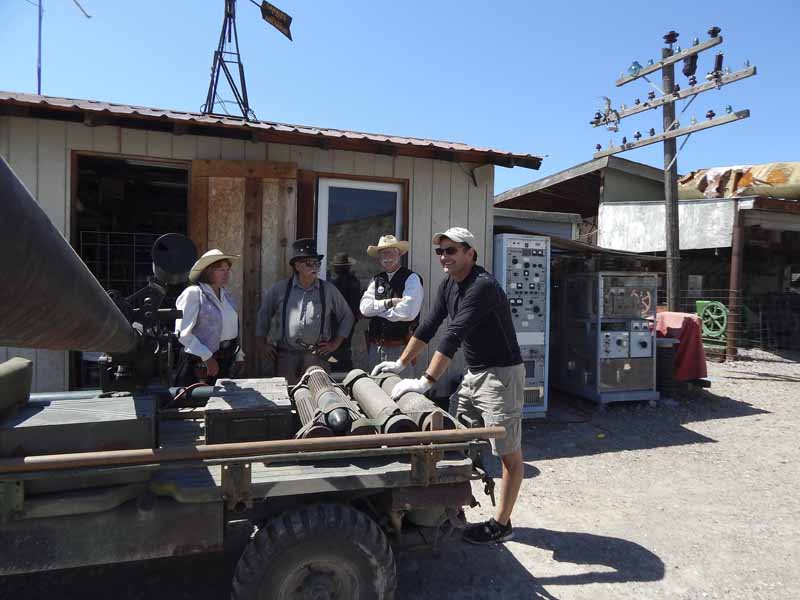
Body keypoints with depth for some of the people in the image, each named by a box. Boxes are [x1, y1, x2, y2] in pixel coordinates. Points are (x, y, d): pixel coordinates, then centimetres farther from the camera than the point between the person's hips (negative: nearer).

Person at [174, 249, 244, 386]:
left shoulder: (225, 294, 13)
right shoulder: (193, 294, -10)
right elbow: (182, 333, -17)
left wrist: (238, 355, 15)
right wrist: (207, 357, -17)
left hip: (226, 363, 7)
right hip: (200, 364, -7)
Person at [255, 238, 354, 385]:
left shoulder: (329, 290, 6)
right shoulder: (279, 289, 7)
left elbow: (347, 316, 16)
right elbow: (263, 315, 18)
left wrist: (335, 343, 11)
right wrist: (263, 344, 14)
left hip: (317, 357, 0)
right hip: (286, 356, 0)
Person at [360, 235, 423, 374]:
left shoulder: (412, 279, -5)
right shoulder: (376, 280, 11)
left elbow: (408, 312, -18)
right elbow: (364, 308, -1)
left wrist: (377, 308, -7)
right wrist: (389, 303, -14)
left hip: (399, 348, -5)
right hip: (375, 347, 5)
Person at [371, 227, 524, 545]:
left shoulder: (482, 286, -23)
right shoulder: (449, 285, 6)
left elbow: (453, 336, -30)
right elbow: (428, 326, 9)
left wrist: (425, 382, -32)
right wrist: (401, 363, 9)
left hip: (502, 373, -9)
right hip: (473, 373, 9)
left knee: (509, 454, 3)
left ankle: (501, 524, 14)